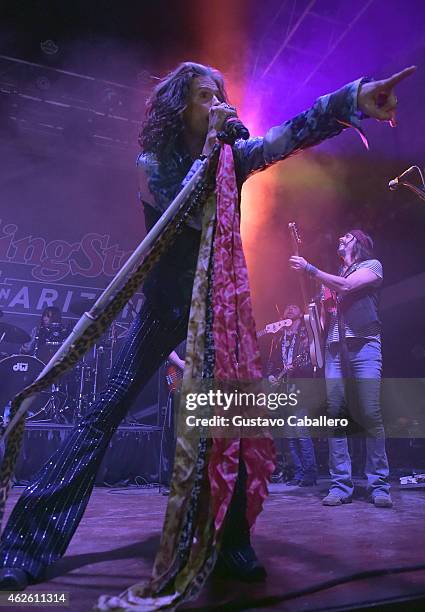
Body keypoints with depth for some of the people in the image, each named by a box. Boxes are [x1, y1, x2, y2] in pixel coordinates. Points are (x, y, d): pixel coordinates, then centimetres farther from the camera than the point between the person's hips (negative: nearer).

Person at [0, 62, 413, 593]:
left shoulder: (234, 157, 6)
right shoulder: (153, 161, -1)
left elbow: (295, 131, -10)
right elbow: (191, 215, -19)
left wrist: (355, 96, -25)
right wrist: (208, 143, -15)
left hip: (219, 304, 3)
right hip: (166, 304, -2)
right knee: (108, 410, -7)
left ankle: (232, 541, 13)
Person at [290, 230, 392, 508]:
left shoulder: (372, 265, 9)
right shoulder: (333, 276, 26)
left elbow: (346, 286, -9)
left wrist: (309, 268, -6)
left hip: (364, 345, -5)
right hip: (335, 348, 5)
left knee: (371, 414, -10)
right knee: (335, 414, -3)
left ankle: (379, 485, 0)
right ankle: (341, 485, 0)